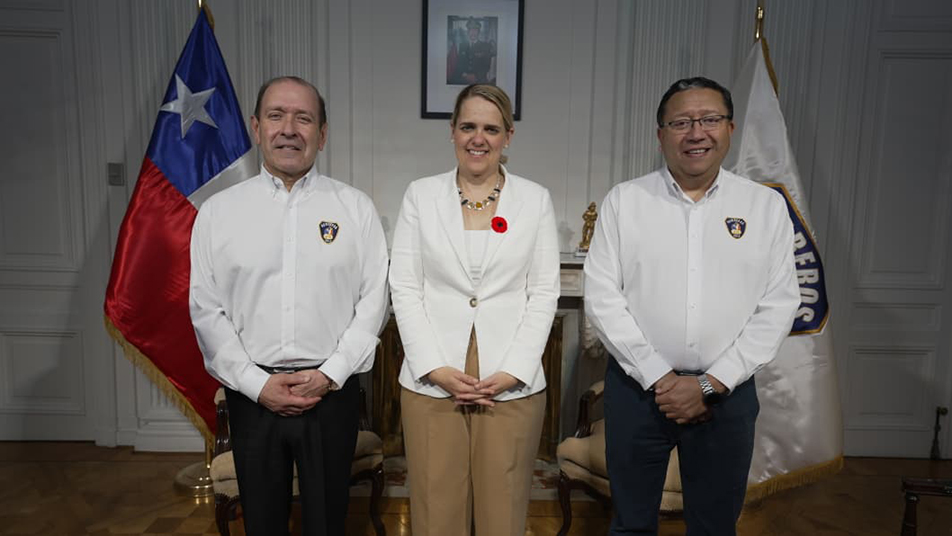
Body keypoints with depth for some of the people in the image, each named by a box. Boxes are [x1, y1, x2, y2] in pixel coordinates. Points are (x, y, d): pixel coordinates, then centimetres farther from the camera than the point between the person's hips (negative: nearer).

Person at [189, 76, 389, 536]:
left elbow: (373, 301, -3)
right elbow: (206, 311, 0)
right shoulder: (217, 212, 1)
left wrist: (330, 374, -11)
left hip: (332, 391, 0)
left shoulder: (356, 208, -1)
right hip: (251, 393, 1)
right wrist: (257, 384, -8)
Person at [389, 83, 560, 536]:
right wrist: (436, 369, -8)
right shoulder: (420, 195, 5)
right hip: (430, 380, 0)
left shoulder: (535, 199, 5)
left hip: (512, 384, 0)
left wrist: (512, 372, -8)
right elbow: (404, 288, 1)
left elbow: (544, 293, 1)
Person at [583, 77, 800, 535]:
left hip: (727, 391, 1)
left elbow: (778, 307, -2)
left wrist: (710, 384, -9)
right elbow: (601, 297, -6)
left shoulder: (767, 206, 2)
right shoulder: (623, 201, -1)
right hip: (637, 386, 0)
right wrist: (659, 378, -11)